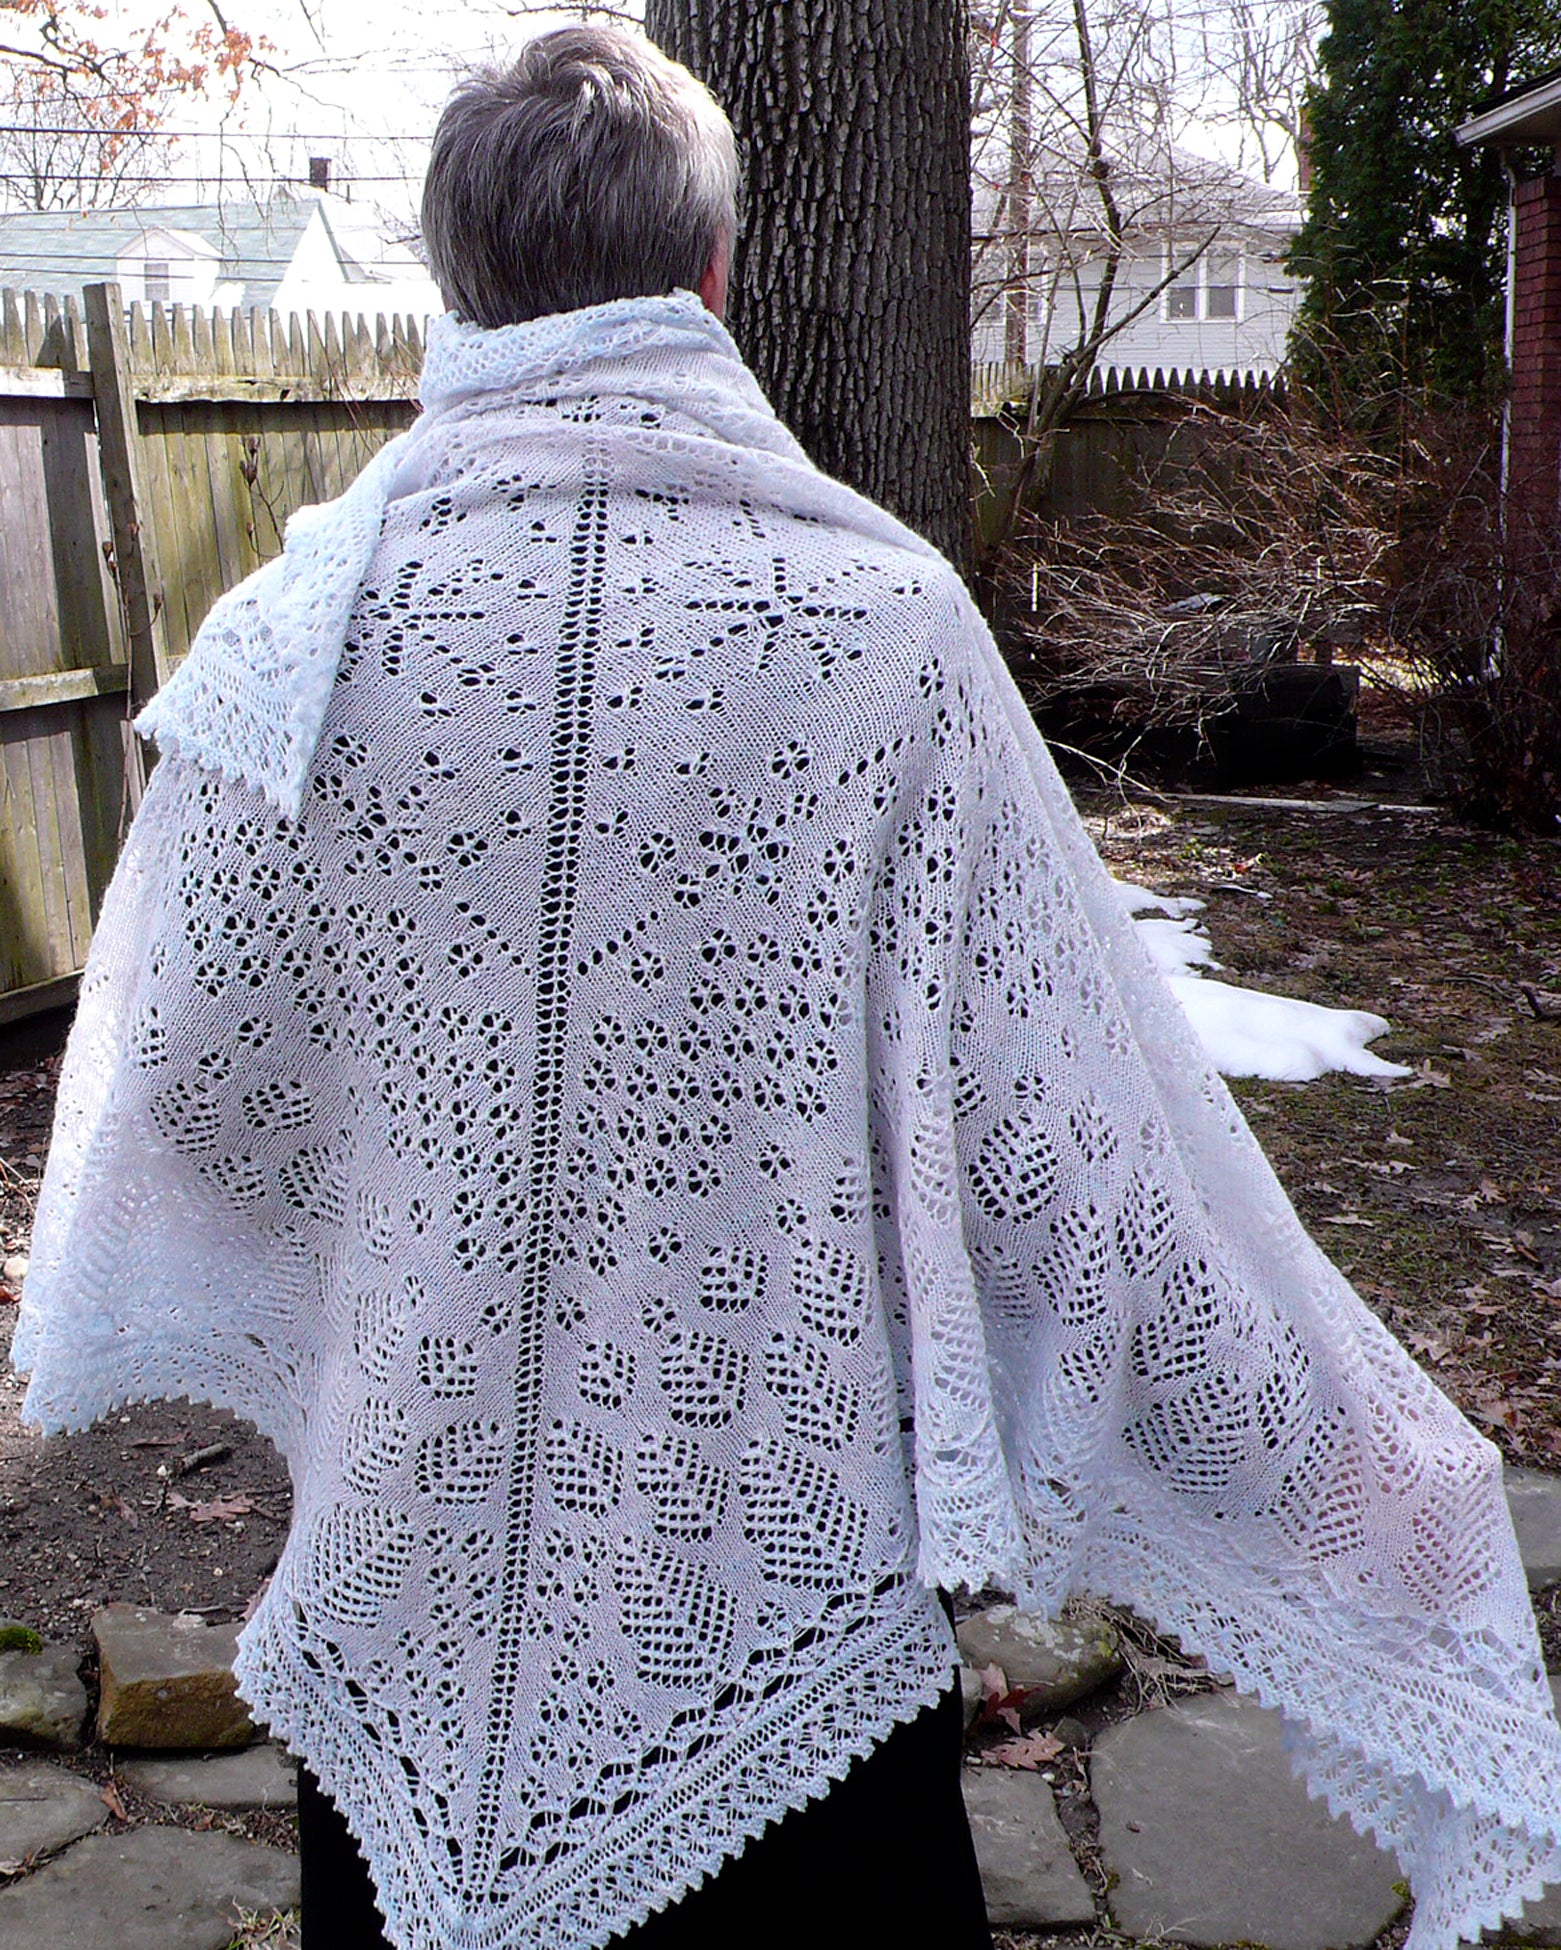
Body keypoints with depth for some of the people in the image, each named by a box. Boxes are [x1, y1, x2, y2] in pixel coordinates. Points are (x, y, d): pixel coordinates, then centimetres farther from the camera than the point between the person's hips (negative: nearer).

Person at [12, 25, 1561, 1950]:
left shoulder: (302, 629, -12)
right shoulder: (878, 617, -16)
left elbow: (184, 1079, -1)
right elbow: (1050, 1122, -13)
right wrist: (1336, 1459, 0)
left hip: (414, 1564, 1)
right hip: (793, 1576, 0)